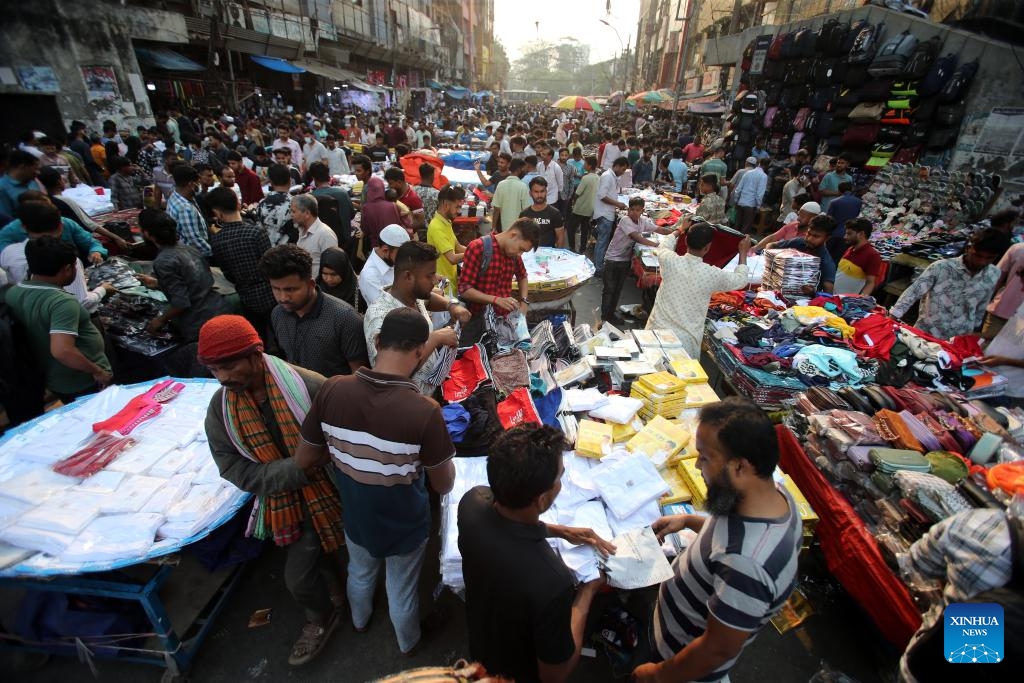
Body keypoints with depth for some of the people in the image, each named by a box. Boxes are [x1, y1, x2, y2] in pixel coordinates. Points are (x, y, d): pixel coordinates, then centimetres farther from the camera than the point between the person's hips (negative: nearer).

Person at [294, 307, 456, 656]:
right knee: (402, 592, 27)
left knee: (360, 573, 35)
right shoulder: (424, 411, -35)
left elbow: (304, 460, -10)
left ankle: (360, 620, 65)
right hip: (404, 525, -3)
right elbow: (444, 485, -20)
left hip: (355, 517, 3)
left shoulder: (332, 390, -25)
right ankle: (408, 643, 57)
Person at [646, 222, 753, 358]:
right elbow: (741, 280, 11)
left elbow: (664, 247, 17)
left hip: (657, 330, 2)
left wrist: (679, 230, 35)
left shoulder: (670, 260, -11)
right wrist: (743, 252, 24)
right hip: (686, 340, -2)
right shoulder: (713, 274, -13)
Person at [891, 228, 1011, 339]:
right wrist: (892, 317, -28)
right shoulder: (941, 267, -15)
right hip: (926, 333, -3)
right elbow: (913, 292, -18)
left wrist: (974, 328, 19)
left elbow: (981, 308, 11)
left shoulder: (994, 275, -1)